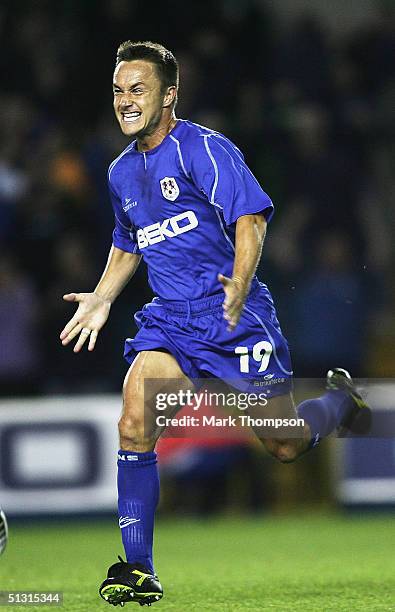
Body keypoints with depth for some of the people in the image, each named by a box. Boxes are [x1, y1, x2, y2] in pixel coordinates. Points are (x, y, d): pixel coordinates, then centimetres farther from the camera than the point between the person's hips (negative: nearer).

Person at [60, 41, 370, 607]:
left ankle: (342, 400, 37)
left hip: (234, 312, -5)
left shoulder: (204, 149, -11)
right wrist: (102, 298, 15)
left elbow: (251, 219, -19)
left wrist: (239, 287, -31)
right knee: (134, 425, -18)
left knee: (285, 446, 1)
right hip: (169, 317, 5)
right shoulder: (122, 171, 11)